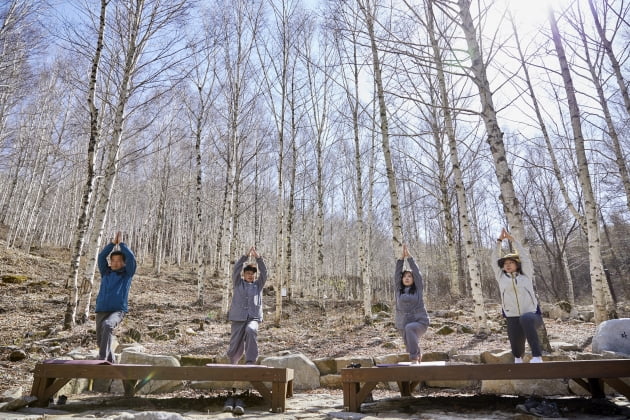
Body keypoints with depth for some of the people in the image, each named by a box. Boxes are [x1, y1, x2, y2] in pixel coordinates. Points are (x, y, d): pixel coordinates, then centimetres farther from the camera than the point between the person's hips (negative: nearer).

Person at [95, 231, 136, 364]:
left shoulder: (126, 274, 7)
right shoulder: (105, 272, 16)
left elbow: (131, 258, -6)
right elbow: (101, 256, 5)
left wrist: (121, 243, 2)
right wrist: (113, 243, 0)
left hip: (118, 310, -5)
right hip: (101, 310, 5)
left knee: (108, 325, -34)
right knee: (100, 339, 8)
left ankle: (102, 359, -36)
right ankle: (111, 362, 28)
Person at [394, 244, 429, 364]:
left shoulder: (417, 288, 2)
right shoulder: (399, 290, 7)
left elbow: (416, 271, -5)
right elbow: (396, 274, -1)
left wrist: (409, 256, -5)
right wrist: (402, 257, -4)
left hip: (420, 322, -4)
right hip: (404, 324, 4)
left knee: (409, 328, -35)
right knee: (411, 347, 14)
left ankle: (414, 359, -29)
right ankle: (418, 355, 50)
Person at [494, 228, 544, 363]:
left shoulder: (526, 274, 9)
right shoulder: (501, 277, 11)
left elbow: (523, 256, 5)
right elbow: (496, 258, 9)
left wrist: (512, 239, 7)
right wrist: (499, 240, 7)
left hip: (532, 315, -2)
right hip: (513, 318, 3)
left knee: (525, 319, -38)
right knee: (516, 348, 5)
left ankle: (537, 356, -37)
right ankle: (518, 358, 44)